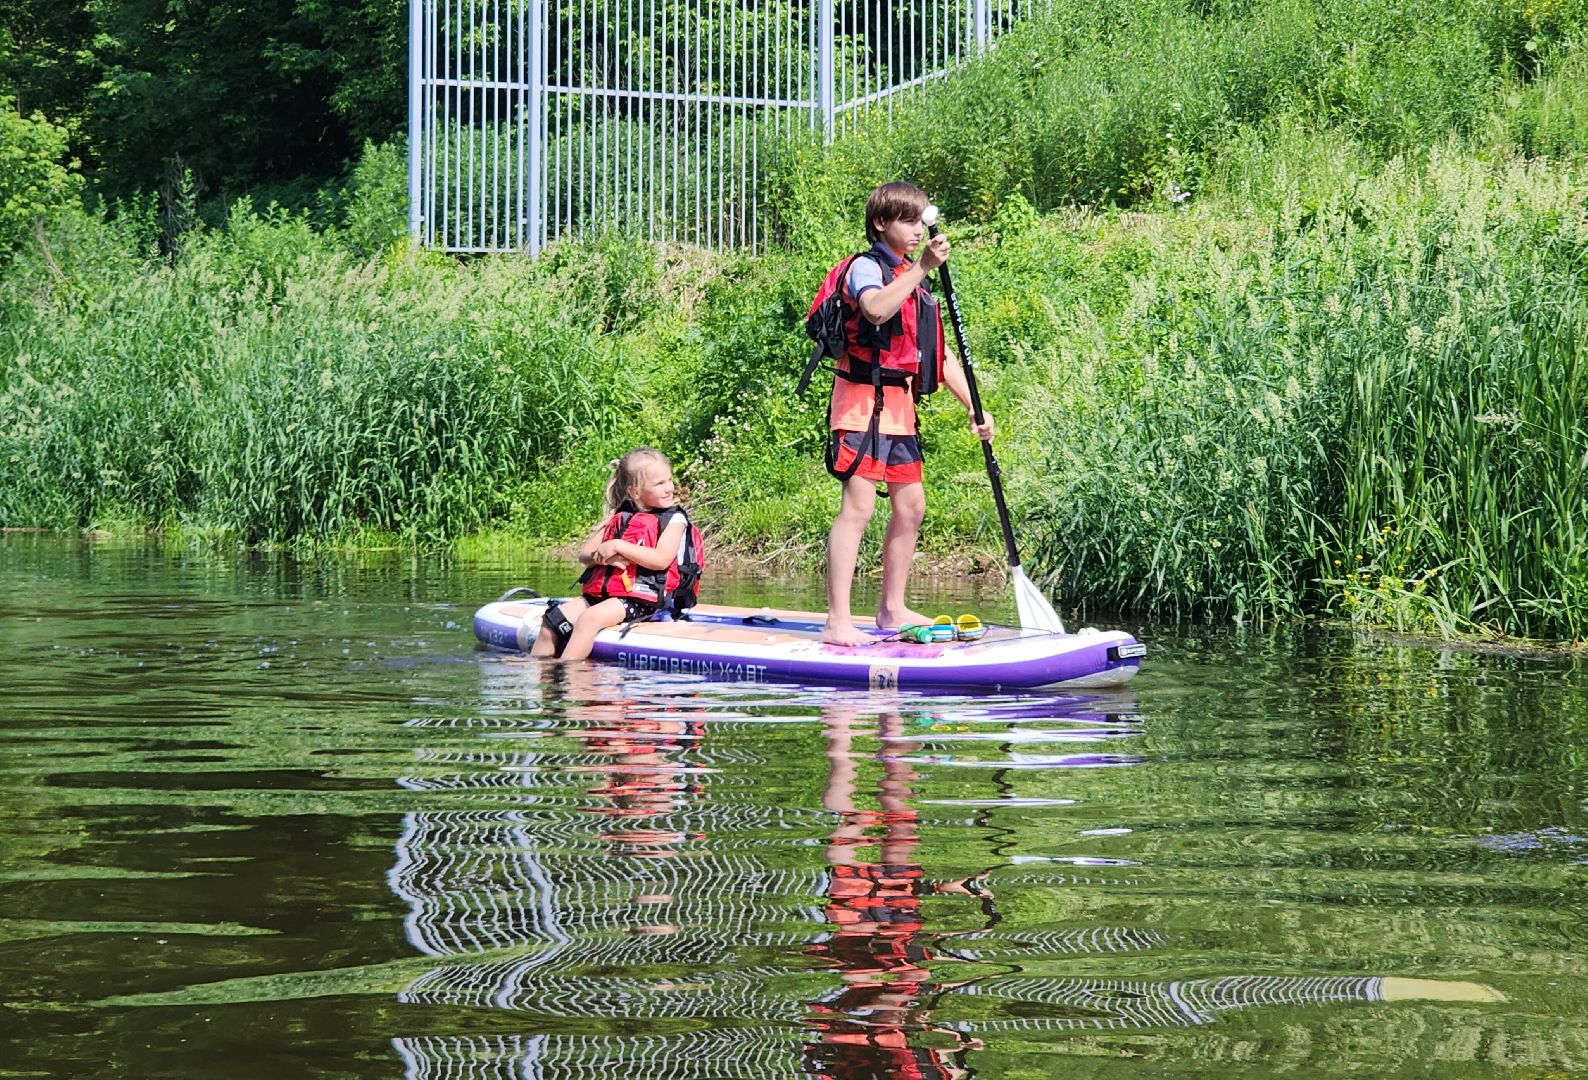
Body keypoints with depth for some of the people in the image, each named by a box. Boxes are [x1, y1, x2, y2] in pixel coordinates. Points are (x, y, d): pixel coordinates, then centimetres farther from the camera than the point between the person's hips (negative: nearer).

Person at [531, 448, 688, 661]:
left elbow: (661, 560, -16)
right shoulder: (620, 518, 16)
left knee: (589, 619, -30)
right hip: (599, 593, 7)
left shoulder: (674, 519, 0)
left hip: (639, 597, -7)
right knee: (553, 620, -6)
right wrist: (600, 556, -11)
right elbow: (583, 555, 13)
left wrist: (618, 546, -17)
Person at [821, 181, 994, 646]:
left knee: (911, 506, 12)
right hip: (864, 397, -9)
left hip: (899, 406, 9)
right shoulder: (866, 267, -8)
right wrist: (922, 267, -34)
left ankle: (892, 609, 24)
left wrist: (974, 409, 10)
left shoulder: (915, 283, 19)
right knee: (858, 505, -14)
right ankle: (837, 622, -18)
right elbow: (876, 309, -32)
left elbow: (940, 355, 19)